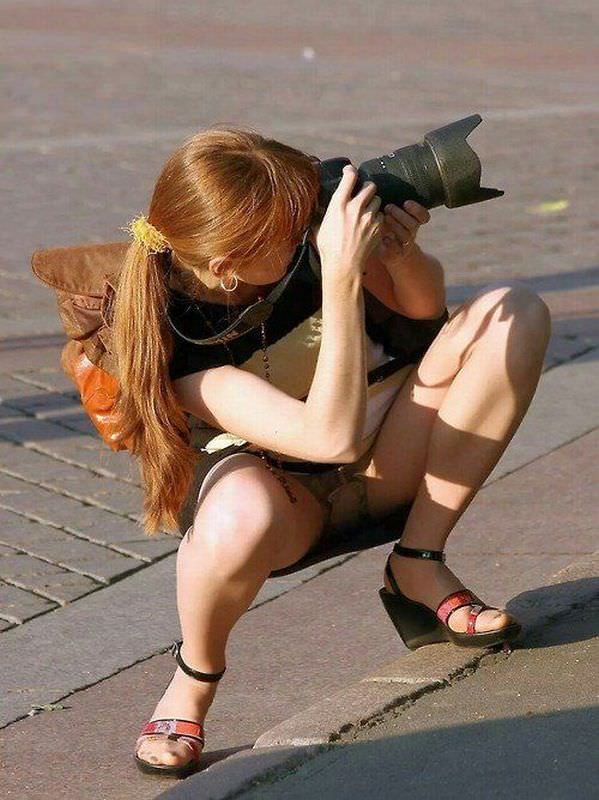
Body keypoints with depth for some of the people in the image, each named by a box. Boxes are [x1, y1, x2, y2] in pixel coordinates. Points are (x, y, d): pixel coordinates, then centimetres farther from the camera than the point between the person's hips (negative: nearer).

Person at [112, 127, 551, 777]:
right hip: (280, 487, -5)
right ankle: (196, 675, -8)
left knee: (512, 313, -17)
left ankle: (419, 566, -13)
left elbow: (424, 308, 0)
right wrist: (343, 278, -46)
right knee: (241, 517, -44)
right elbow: (331, 435, -40)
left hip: (384, 457, 5)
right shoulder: (176, 338, -30)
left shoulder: (306, 233, -18)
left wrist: (401, 253, -24)